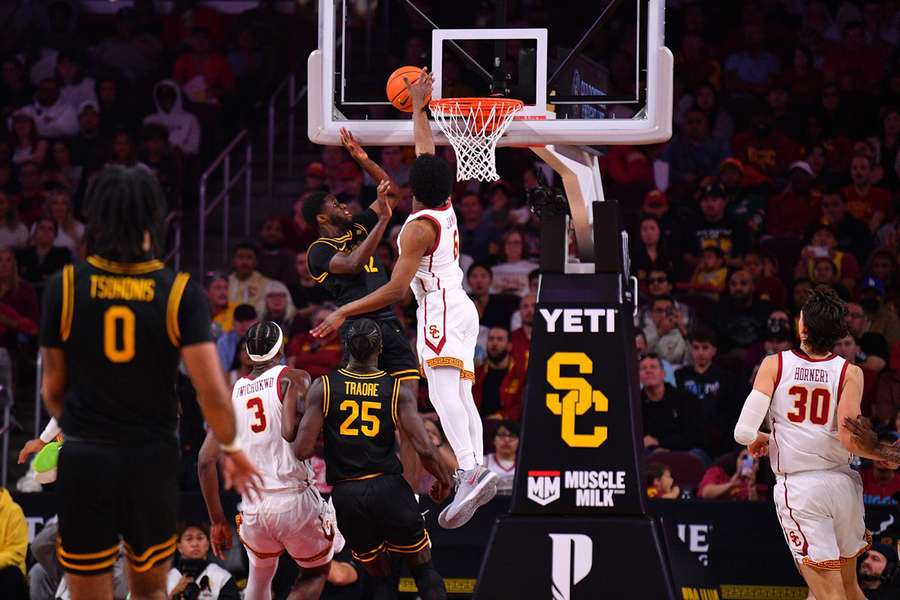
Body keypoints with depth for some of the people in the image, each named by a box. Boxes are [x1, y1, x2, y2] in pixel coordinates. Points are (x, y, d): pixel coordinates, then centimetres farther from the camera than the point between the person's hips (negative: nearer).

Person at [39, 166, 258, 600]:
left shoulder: (65, 287, -5)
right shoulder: (180, 293, -7)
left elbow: (52, 388, 4)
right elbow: (211, 391, -11)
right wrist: (231, 449, 7)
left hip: (84, 463, -1)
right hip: (152, 461, 1)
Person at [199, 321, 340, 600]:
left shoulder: (231, 394, 13)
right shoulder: (294, 378, 0)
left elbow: (205, 461, 9)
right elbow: (291, 431, -19)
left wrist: (217, 521, 15)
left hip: (253, 506, 4)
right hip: (294, 499, -4)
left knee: (260, 575, 30)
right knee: (316, 572, 20)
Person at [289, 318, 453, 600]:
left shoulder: (322, 388, 0)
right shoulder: (398, 390, -2)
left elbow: (302, 451, -6)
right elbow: (425, 450, -10)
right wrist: (444, 481, 9)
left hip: (345, 493, 2)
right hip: (388, 487, -2)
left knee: (382, 577, 17)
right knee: (423, 567, 14)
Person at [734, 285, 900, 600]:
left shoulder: (774, 365, -5)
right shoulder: (849, 373, -5)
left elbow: (744, 433, -10)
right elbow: (849, 440, -14)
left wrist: (757, 440, 13)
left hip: (798, 489, -2)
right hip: (841, 483, 2)